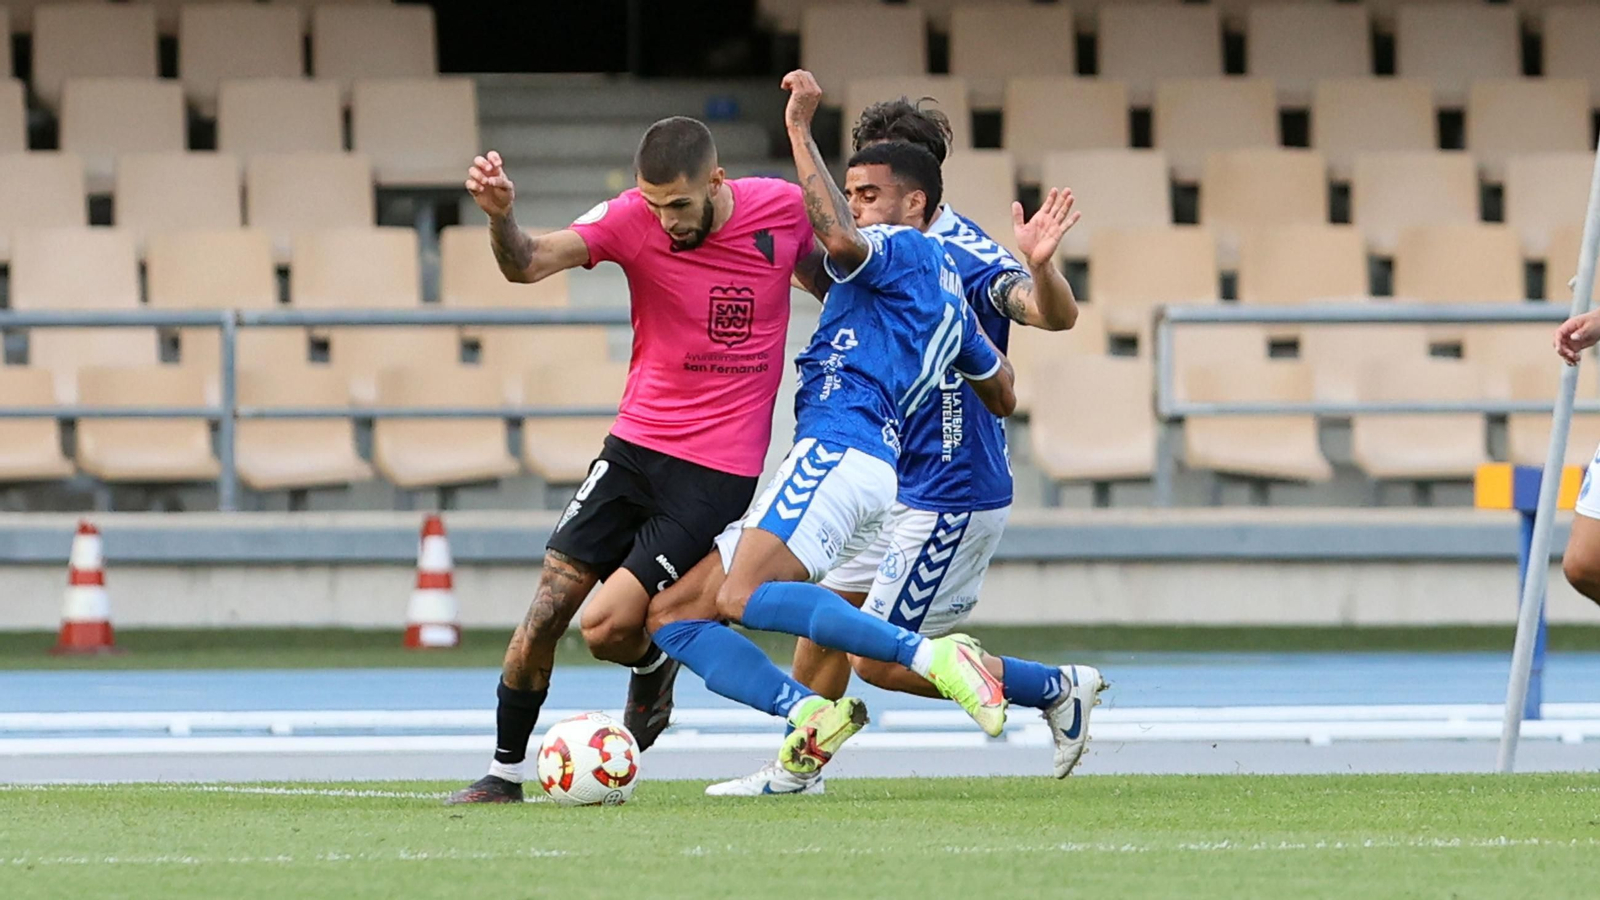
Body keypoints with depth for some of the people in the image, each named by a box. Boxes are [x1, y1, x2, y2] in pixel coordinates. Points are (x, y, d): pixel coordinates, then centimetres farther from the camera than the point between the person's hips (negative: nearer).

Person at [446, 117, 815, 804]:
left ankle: (652, 668, 22)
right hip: (636, 443, 2)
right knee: (547, 608, -4)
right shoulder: (632, 219, -10)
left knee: (607, 626, -13)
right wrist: (500, 216, -43)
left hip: (719, 469, -2)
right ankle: (505, 771, 12)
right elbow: (529, 264, -25)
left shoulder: (782, 210, -7)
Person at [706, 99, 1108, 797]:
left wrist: (1039, 266, -57)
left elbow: (1054, 316, -36)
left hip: (950, 497, -9)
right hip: (893, 484, 9)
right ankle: (796, 769, 30)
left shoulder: (961, 254, -22)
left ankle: (1059, 688, 6)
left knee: (882, 660, -4)